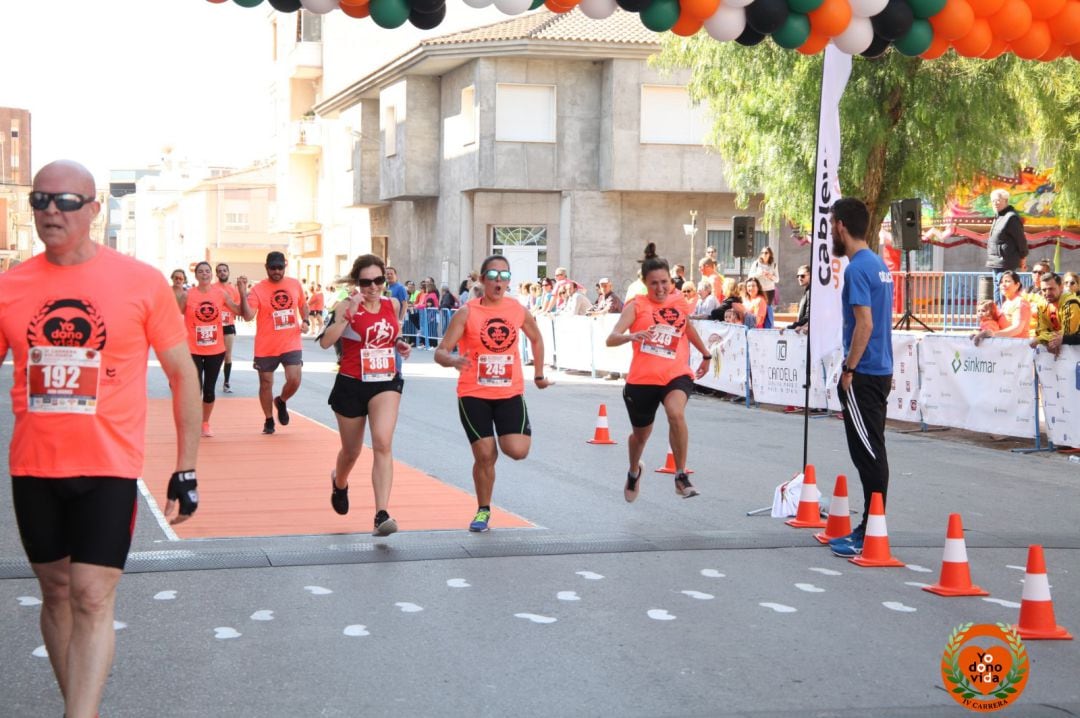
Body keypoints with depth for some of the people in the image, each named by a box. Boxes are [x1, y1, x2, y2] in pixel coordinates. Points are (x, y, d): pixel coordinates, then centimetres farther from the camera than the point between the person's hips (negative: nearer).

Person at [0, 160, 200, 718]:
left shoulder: (142, 283, -5)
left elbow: (182, 374, 2)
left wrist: (186, 469, -1)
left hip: (109, 468, -3)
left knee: (92, 599, -9)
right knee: (56, 592, 13)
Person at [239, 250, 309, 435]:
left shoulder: (295, 285, 4)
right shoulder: (258, 290, -8)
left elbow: (303, 304, 22)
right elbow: (248, 316, -19)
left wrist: (305, 321, 4)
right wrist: (242, 293, -28)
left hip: (291, 344, 2)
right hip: (266, 348, -2)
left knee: (294, 380, -10)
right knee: (266, 384, 7)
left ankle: (281, 401, 23)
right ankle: (268, 421, 26)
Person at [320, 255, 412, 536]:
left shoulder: (393, 304, 4)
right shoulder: (349, 307, -10)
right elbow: (325, 342, -25)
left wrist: (401, 344, 5)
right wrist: (348, 314, -35)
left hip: (386, 382, 2)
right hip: (351, 384, -2)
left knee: (383, 443, -21)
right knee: (351, 452, 15)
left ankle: (382, 514, -26)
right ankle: (339, 482, 52)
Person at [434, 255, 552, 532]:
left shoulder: (518, 310, 0)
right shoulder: (467, 313, -10)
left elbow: (536, 339, 21)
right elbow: (440, 352, -14)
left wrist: (538, 375, 22)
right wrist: (453, 360, -36)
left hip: (510, 393, 2)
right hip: (474, 394, -2)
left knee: (517, 451, -13)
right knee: (485, 455, -5)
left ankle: (523, 431, 26)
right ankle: (483, 511, 17)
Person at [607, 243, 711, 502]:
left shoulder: (680, 302, 4)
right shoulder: (636, 306, -7)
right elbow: (611, 339, -20)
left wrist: (706, 355, 34)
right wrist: (632, 336, -40)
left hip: (676, 375, 1)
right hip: (642, 379, -1)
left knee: (676, 413, -31)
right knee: (641, 434, 17)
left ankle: (681, 476, -18)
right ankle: (634, 471, 52)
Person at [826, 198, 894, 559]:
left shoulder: (857, 268, -15)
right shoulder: (879, 264, 14)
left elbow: (864, 324, -21)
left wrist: (848, 370, -15)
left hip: (863, 376, -10)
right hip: (881, 371, 10)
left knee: (868, 455, -6)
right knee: (871, 454, 13)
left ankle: (872, 534, -4)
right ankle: (869, 529, 18)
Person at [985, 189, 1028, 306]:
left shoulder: (1011, 217, -13)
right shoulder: (999, 217, 17)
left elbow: (1021, 239, -11)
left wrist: (1022, 257, -3)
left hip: (1005, 264, -10)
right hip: (996, 264, 10)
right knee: (997, 298, 14)